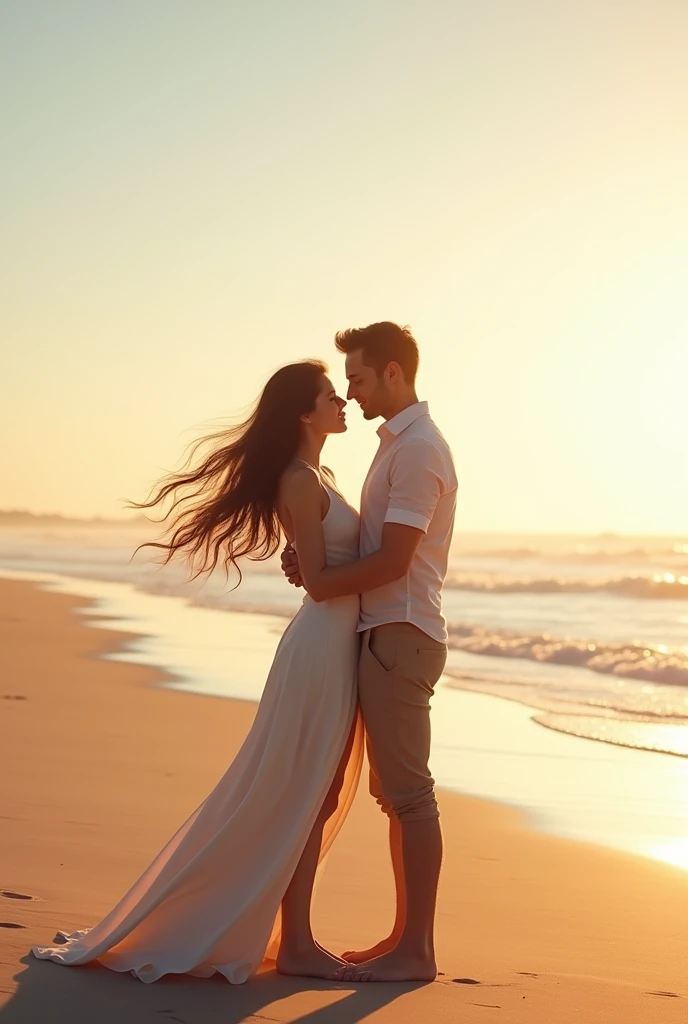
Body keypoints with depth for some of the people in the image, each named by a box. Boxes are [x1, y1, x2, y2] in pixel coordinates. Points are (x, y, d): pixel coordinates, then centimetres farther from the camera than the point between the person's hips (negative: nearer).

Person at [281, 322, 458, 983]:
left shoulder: (418, 448, -14)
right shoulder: (399, 443, 17)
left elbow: (392, 561, -20)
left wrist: (318, 580, -9)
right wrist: (314, 559, 2)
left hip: (400, 636, -10)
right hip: (386, 634, 10)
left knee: (407, 793, -7)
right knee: (394, 792, 13)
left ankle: (416, 950, -2)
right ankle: (404, 937, 20)